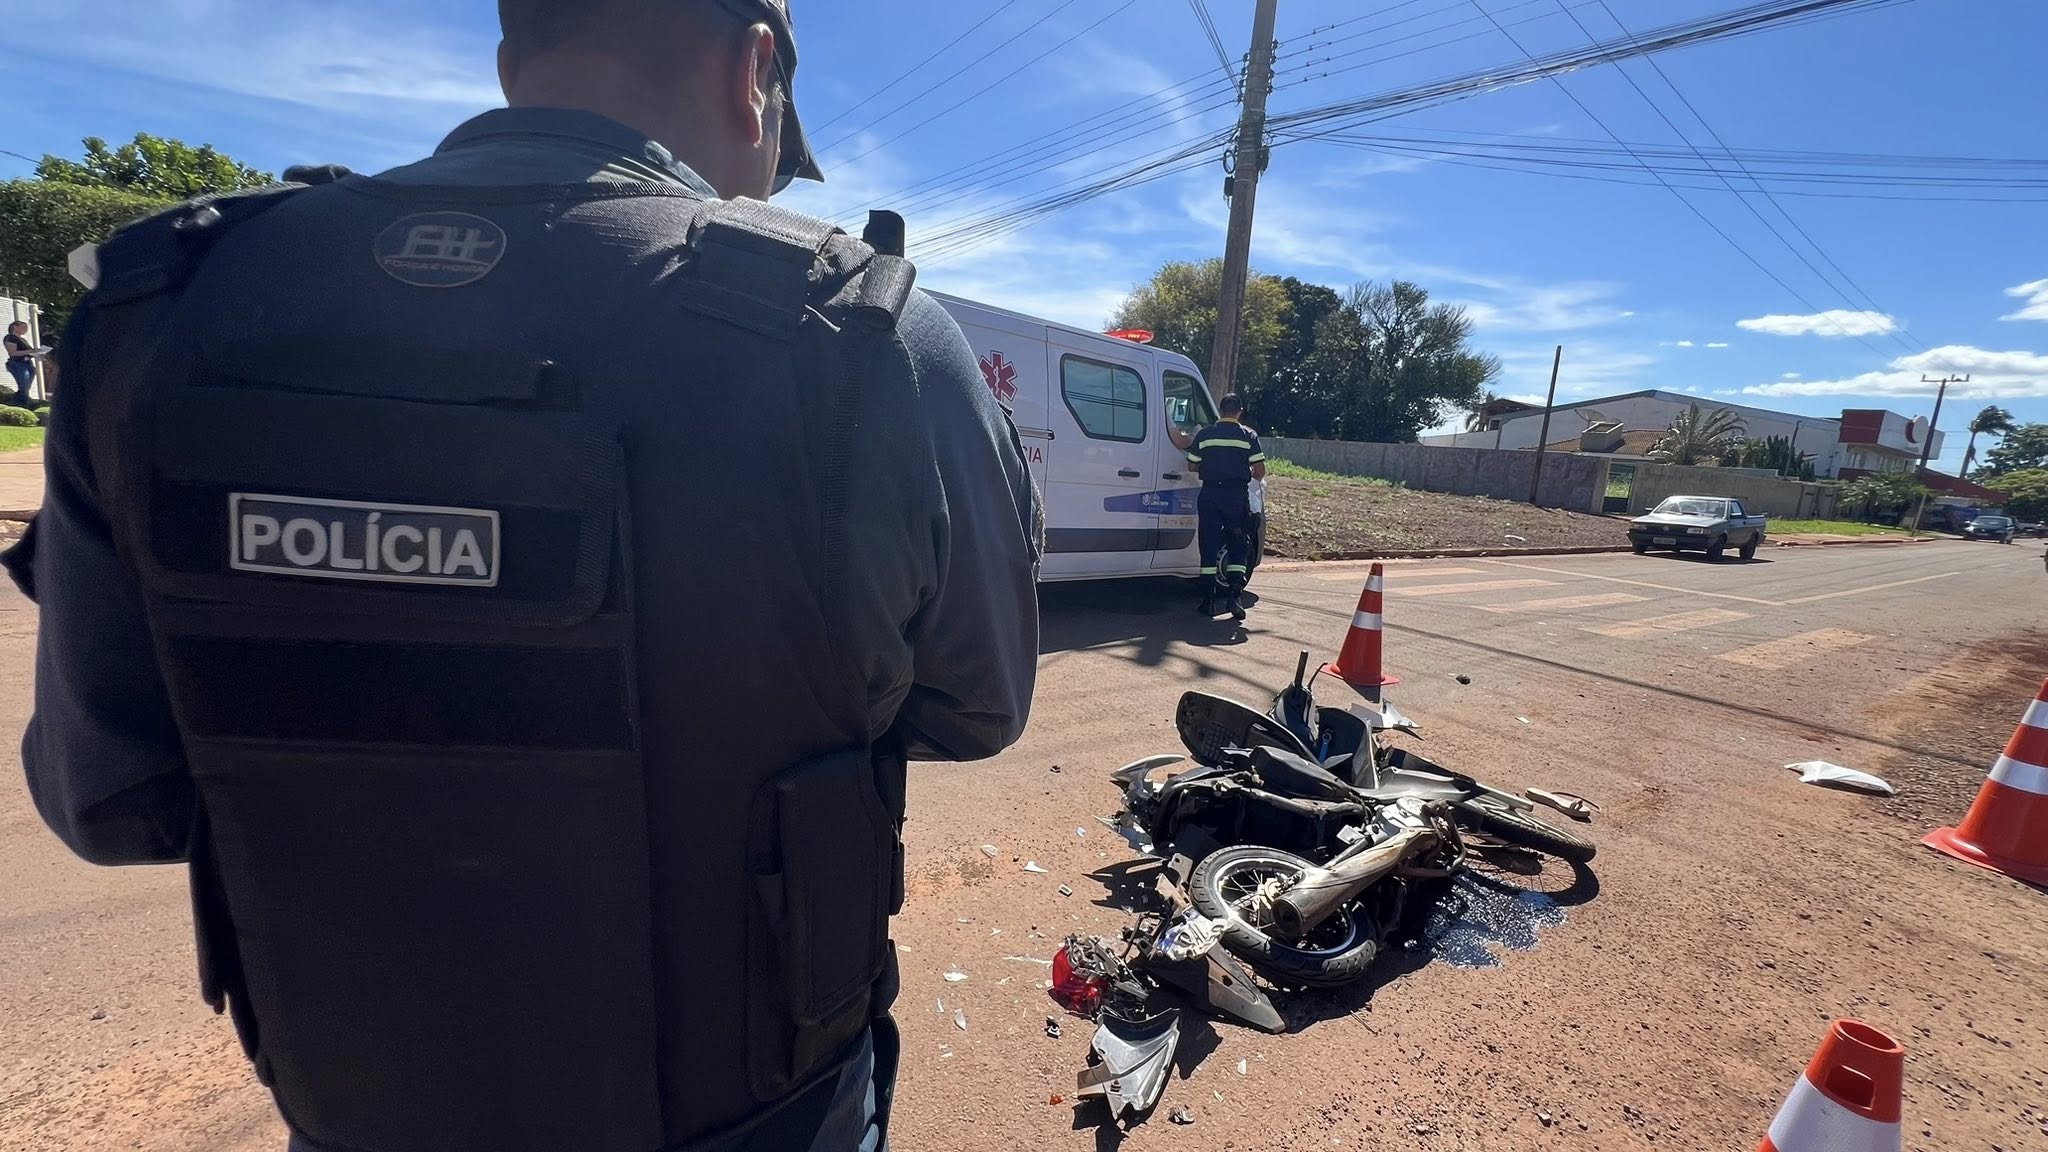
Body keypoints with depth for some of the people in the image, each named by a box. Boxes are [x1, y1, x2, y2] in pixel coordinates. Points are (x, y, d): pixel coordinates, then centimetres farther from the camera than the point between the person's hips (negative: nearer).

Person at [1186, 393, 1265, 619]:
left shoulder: (1204, 435, 4)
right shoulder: (1248, 436, 1)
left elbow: (1192, 466, 8)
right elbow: (1260, 471, -3)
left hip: (1209, 494, 1)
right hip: (1237, 495, -1)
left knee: (1209, 546, 6)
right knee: (1239, 547, 9)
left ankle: (1208, 601, 6)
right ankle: (1234, 597, -2)